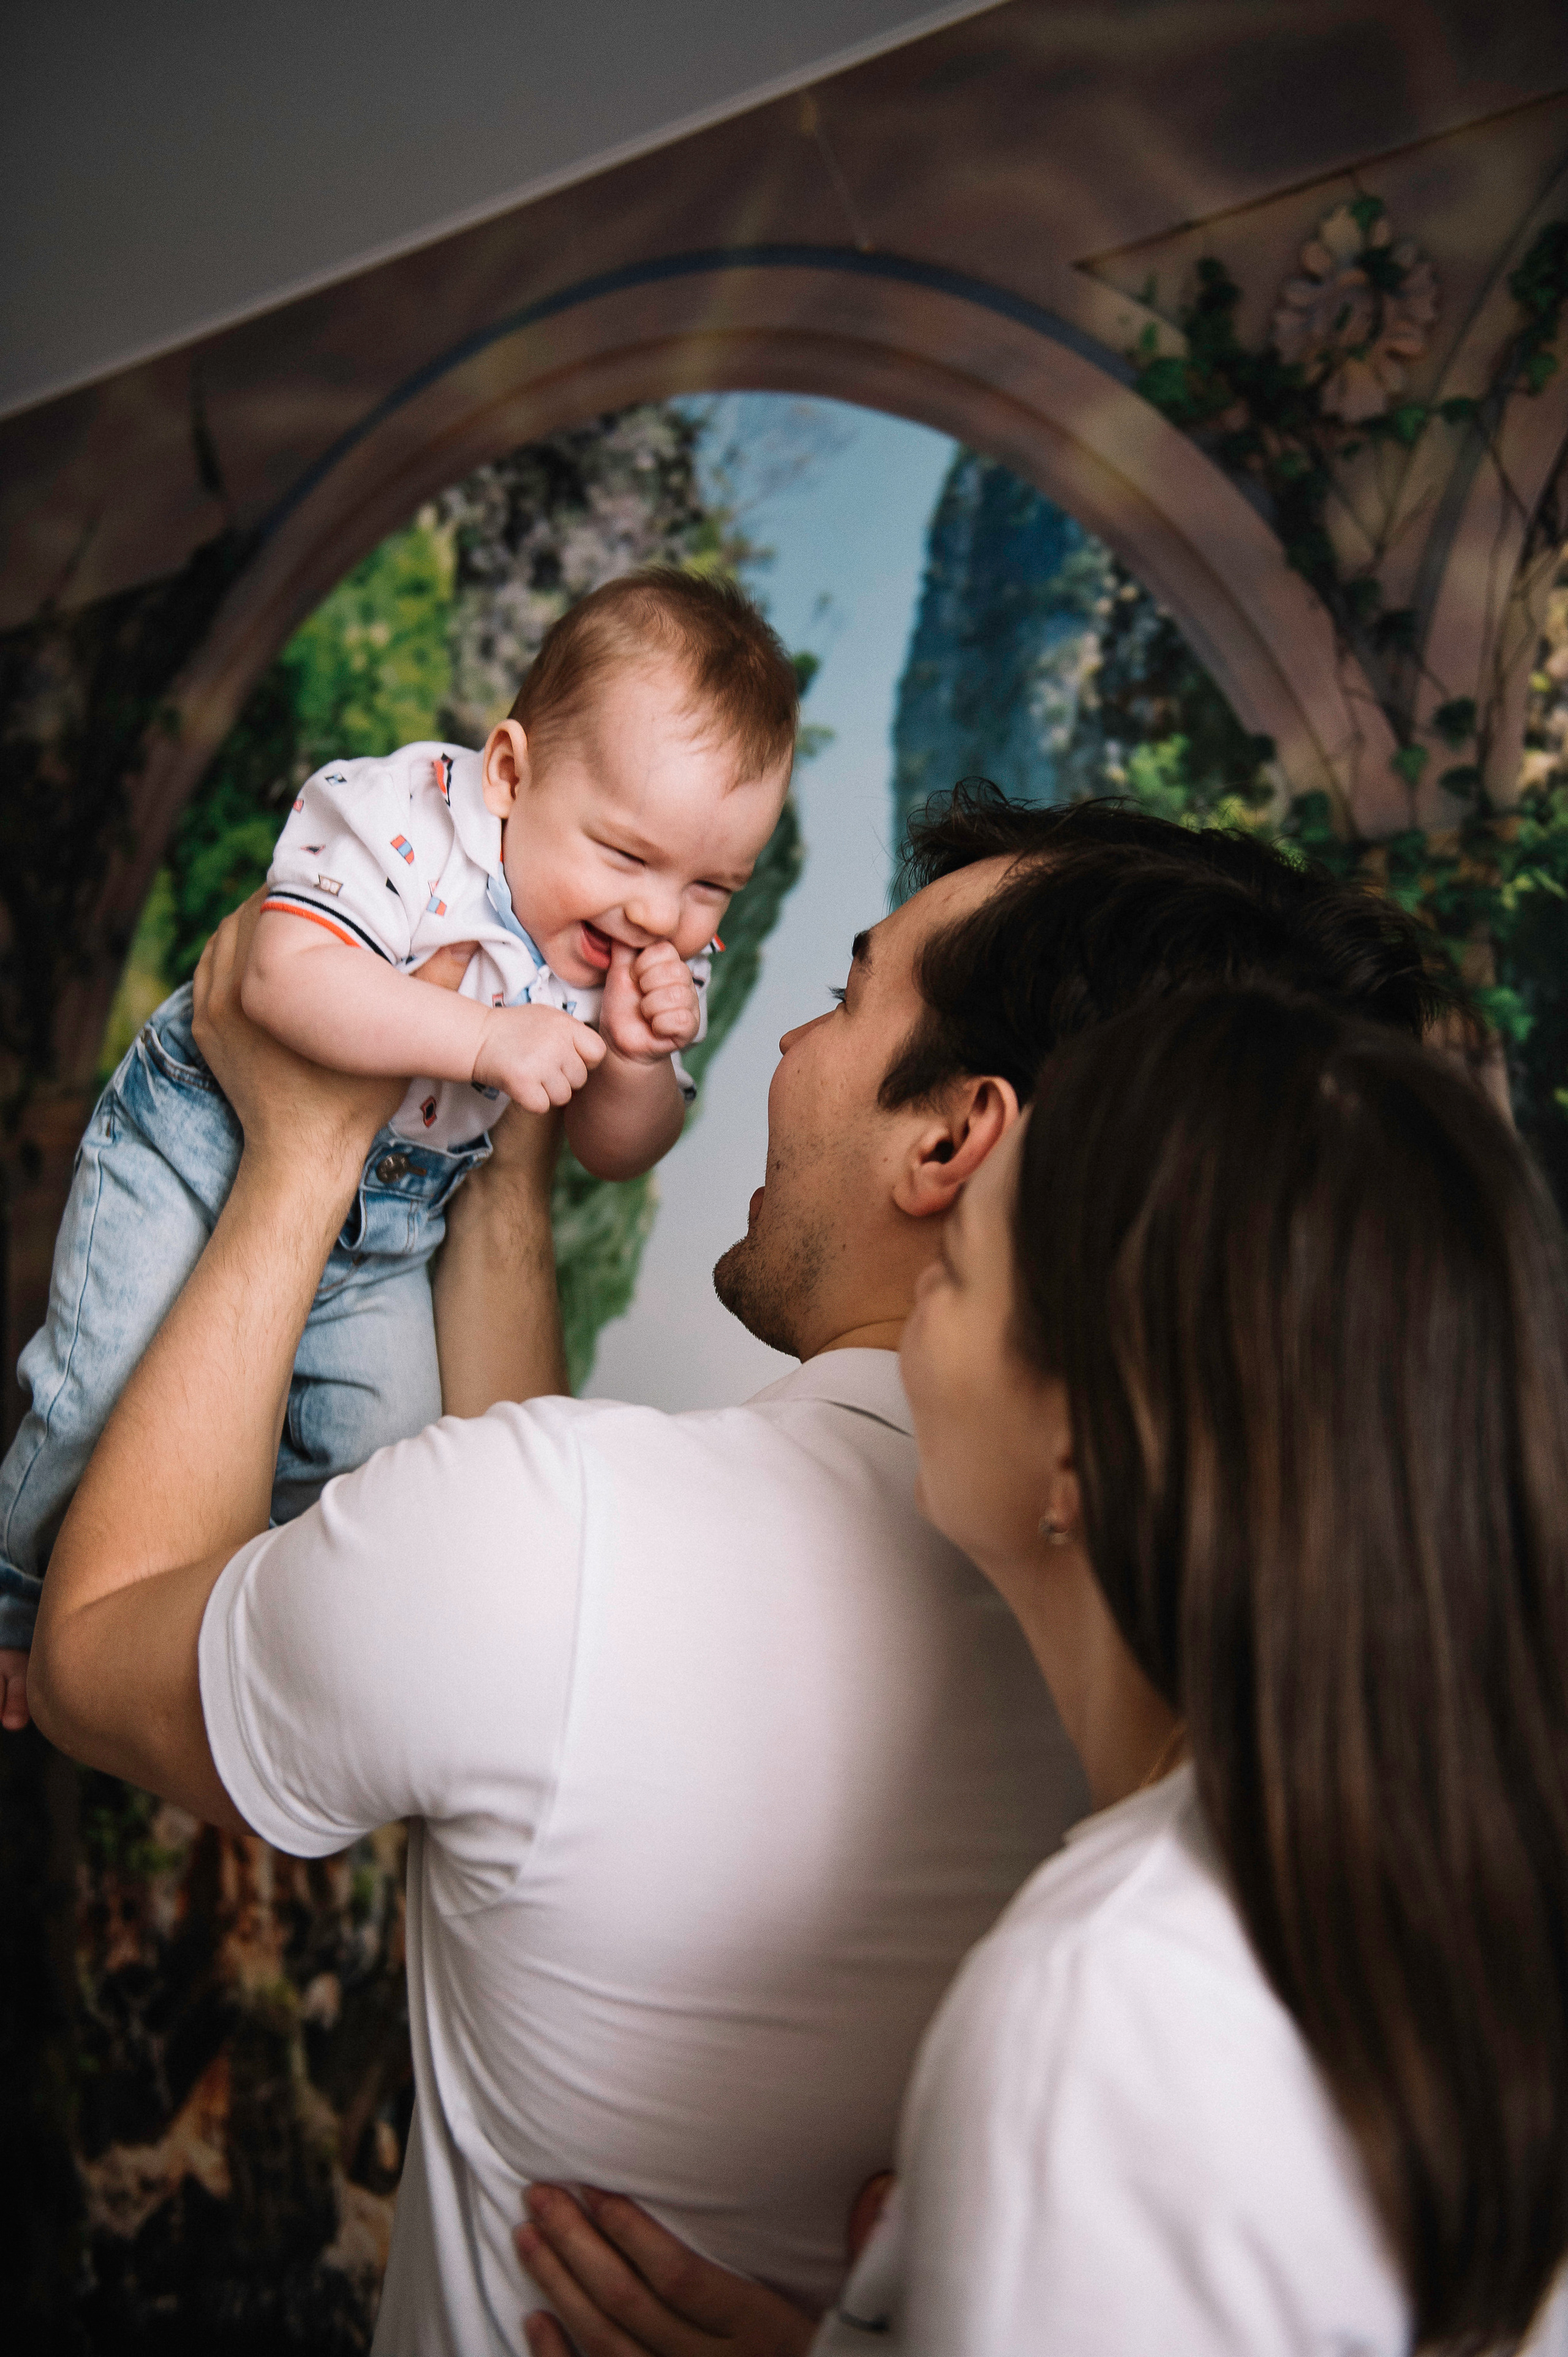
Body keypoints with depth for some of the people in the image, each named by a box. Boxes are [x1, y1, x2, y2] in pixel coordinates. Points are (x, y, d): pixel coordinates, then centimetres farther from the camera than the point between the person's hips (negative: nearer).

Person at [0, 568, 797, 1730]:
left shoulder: (663, 962, -10)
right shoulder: (401, 816, -28)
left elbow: (619, 1152, -5)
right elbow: (287, 977, -40)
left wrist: (638, 1059, -26)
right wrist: (484, 1038, -45)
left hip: (384, 1232, 5)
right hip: (204, 1141, -4)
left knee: (381, 1452, -4)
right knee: (112, 1396, -11)